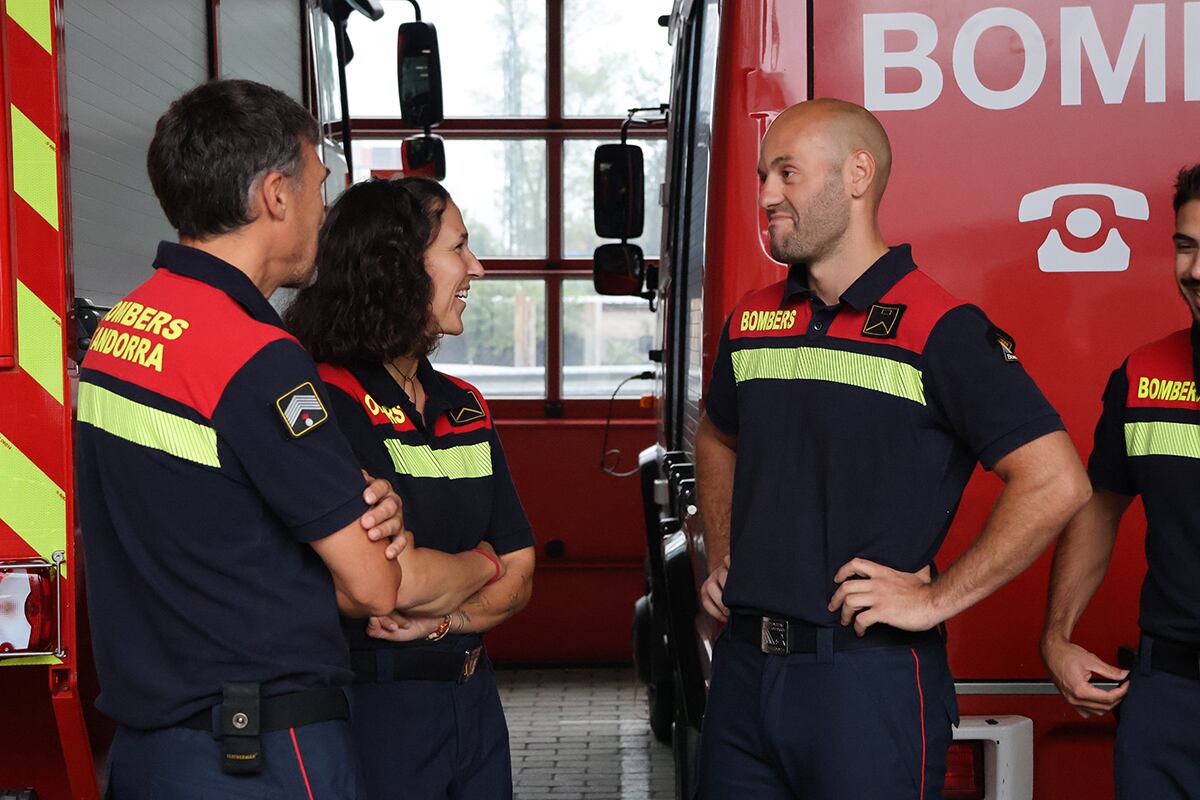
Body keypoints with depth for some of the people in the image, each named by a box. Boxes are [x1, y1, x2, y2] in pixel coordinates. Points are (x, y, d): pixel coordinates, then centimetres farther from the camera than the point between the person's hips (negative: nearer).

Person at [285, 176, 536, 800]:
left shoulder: (464, 406, 10)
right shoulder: (328, 403, -16)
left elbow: (519, 579, 8)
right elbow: (398, 581, -24)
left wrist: (440, 620, -12)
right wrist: (482, 564, -4)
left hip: (471, 696, 8)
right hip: (374, 705, -7)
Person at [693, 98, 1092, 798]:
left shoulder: (940, 330, -11)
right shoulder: (751, 322, 10)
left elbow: (1055, 483, -17)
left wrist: (935, 600, -15)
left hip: (867, 681, -6)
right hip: (743, 665, 6)